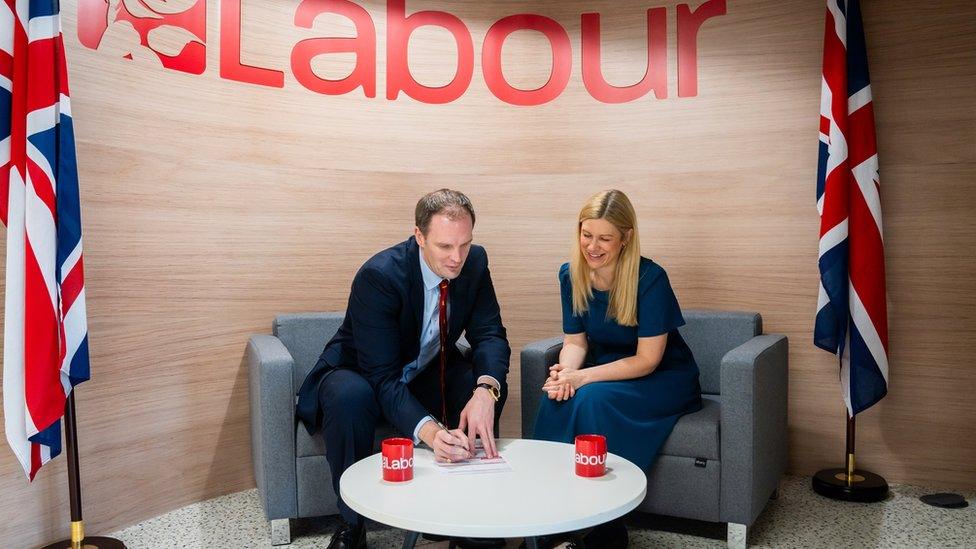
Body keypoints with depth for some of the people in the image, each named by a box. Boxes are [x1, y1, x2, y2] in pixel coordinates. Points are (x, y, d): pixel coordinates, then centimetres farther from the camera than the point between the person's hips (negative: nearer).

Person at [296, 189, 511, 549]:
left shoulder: (475, 262, -14)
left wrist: (485, 389, -38)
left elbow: (489, 334, -15)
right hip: (362, 375, -4)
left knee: (490, 388, -23)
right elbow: (382, 377, -34)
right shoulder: (378, 275, -31)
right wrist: (428, 431, -51)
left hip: (428, 372, 4)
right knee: (350, 398, -38)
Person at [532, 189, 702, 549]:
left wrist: (583, 377, -29)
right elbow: (575, 340, 1)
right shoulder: (570, 275, -5)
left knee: (592, 400, -32)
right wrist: (565, 371, -22)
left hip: (664, 379, -4)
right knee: (556, 398, -27)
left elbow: (648, 360, -21)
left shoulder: (650, 278, -22)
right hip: (608, 371, 5)